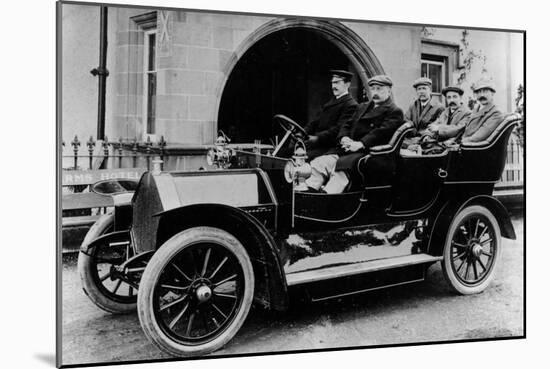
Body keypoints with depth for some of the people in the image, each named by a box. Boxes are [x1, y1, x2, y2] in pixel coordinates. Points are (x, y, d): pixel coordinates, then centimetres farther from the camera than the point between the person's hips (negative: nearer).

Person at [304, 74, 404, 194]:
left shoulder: (395, 112, 3)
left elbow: (381, 132, -12)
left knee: (340, 166, -34)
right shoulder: (362, 107, 29)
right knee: (319, 163, -15)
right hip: (349, 148, 7)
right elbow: (347, 125, 23)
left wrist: (360, 144, -24)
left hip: (368, 152, -7)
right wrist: (344, 138, -1)